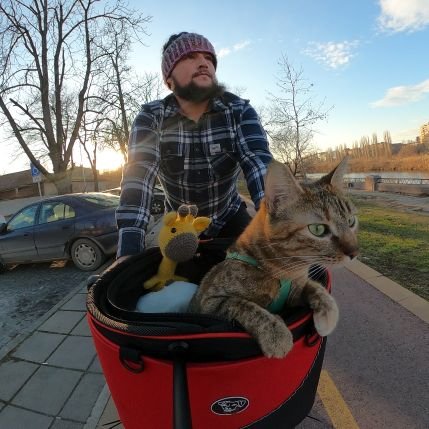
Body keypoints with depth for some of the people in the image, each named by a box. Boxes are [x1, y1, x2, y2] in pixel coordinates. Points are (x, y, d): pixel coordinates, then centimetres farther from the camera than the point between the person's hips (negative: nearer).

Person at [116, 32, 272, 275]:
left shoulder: (239, 111, -15)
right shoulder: (151, 118, -15)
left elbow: (260, 165, -29)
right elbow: (138, 177, -29)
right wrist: (129, 251, -42)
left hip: (230, 218, 0)